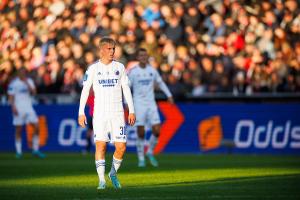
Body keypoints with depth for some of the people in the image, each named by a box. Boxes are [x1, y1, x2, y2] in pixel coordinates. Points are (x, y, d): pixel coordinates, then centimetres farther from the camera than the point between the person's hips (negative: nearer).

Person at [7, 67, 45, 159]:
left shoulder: (29, 81, 9)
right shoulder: (14, 83, -3)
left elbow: (34, 92, -2)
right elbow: (11, 96, -4)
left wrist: (27, 83, -12)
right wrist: (13, 107, -15)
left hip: (28, 107, 4)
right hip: (18, 109, -4)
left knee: (36, 127, -4)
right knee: (18, 130, -1)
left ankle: (35, 150, 4)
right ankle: (18, 151, 6)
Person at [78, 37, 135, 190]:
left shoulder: (119, 67, 7)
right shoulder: (93, 69, 2)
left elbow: (126, 89, 10)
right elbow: (85, 90, 2)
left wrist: (131, 111, 5)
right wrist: (81, 112, -4)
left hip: (117, 113, 2)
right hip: (100, 113, -2)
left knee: (121, 147, -5)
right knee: (100, 145, -7)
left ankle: (113, 174, 18)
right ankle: (102, 180, -3)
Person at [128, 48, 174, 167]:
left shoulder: (152, 70, 6)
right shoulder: (133, 72, -3)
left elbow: (160, 83, 17)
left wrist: (169, 95, 9)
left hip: (151, 104, 3)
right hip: (139, 105, -3)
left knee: (157, 131, -6)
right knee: (141, 133, -5)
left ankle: (150, 152, 17)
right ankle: (141, 159, 7)